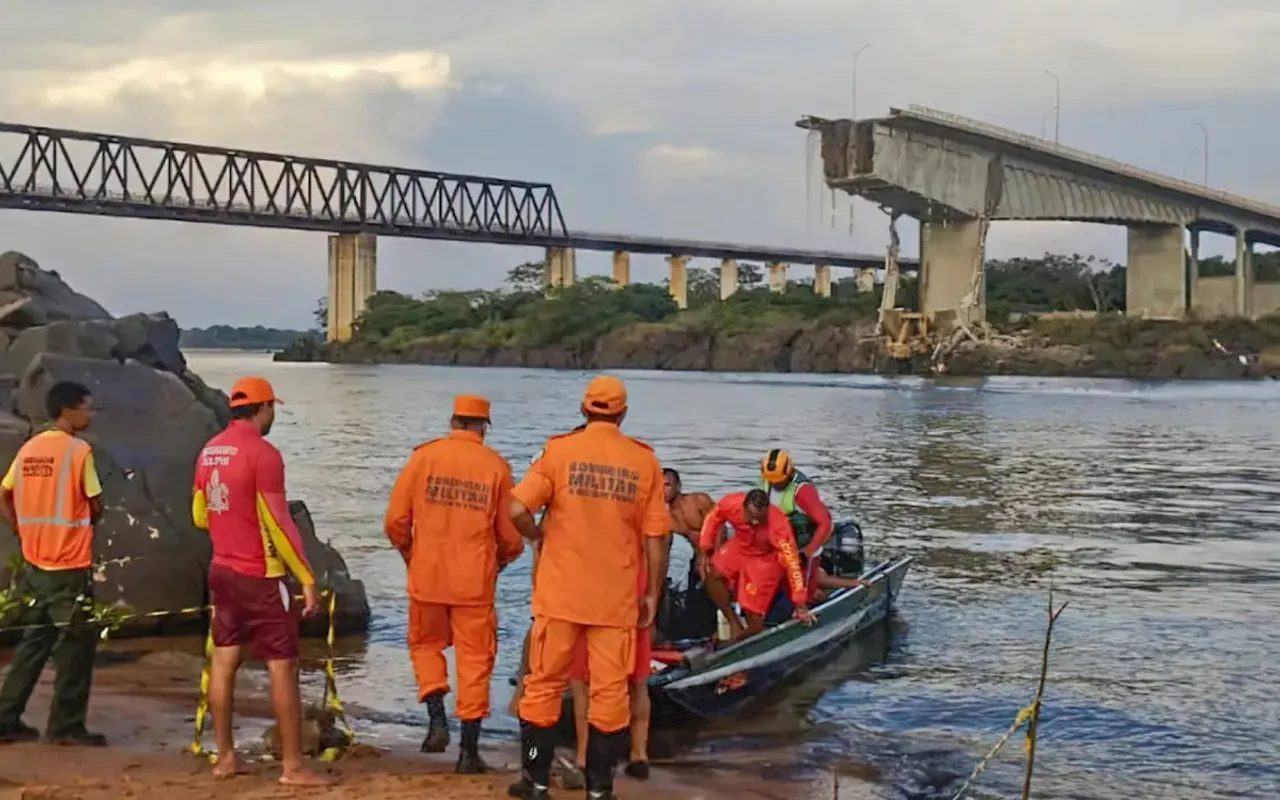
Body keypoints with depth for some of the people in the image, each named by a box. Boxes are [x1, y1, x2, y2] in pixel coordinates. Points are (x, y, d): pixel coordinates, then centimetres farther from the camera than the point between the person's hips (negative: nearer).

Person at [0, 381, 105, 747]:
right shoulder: (78, 450, -12)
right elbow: (95, 506, -9)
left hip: (34, 563, 7)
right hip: (69, 565, -7)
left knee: (34, 642, 16)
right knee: (76, 645, 3)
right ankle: (66, 725, 6)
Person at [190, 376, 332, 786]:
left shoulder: (209, 450, 6)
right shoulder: (262, 453, -18)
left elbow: (199, 515, 15)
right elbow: (279, 523, -19)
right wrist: (308, 579, -14)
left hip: (222, 570, 8)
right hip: (260, 577, -8)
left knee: (223, 660, 11)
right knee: (283, 667, -2)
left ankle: (225, 756, 17)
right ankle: (293, 766, 1)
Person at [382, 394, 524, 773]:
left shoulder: (423, 456, -2)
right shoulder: (496, 466, -2)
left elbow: (395, 520, -2)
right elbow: (510, 535, 1)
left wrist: (409, 553, 18)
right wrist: (500, 560, 22)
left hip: (427, 575, 1)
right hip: (475, 581, 0)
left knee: (426, 645, 22)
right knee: (474, 658, 8)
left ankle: (437, 720, 5)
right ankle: (469, 750, 9)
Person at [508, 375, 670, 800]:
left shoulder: (559, 450, -5)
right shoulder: (644, 461, 0)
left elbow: (517, 510, -13)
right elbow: (656, 538, 0)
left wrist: (539, 535, 7)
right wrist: (652, 594, 8)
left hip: (561, 592, -1)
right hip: (617, 597, 1)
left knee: (544, 684, 11)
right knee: (610, 690, 8)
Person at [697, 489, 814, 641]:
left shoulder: (778, 526, -38)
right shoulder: (731, 504, -30)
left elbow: (792, 563, -32)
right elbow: (713, 519, -6)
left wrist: (800, 605, -28)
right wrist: (704, 551, -11)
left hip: (766, 558, -4)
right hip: (740, 547, 4)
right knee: (711, 573, -19)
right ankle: (735, 625, -5)